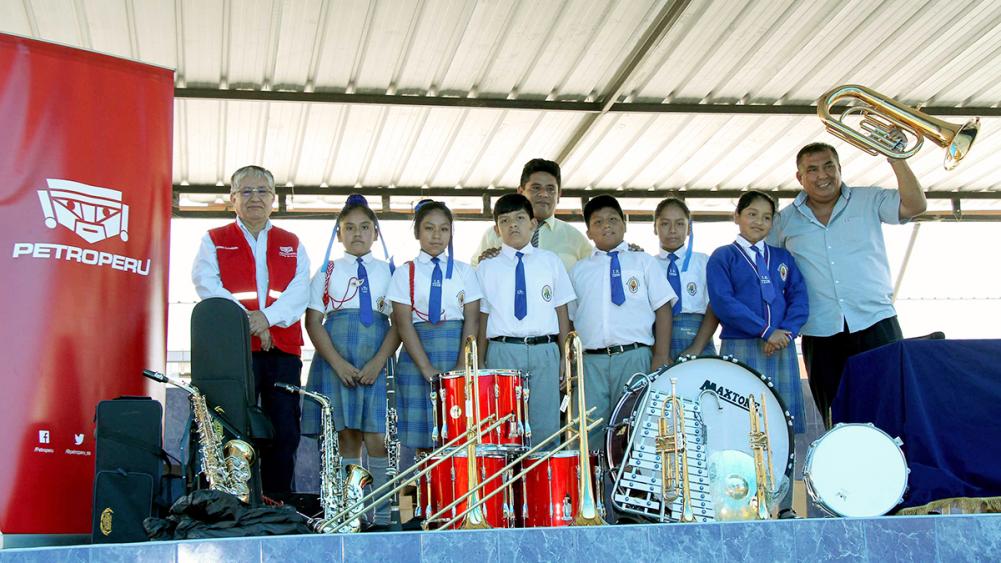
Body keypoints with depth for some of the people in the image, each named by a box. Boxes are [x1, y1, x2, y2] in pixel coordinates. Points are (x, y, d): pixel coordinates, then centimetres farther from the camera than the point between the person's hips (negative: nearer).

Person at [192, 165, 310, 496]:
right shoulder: (214, 241, 13)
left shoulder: (292, 244, 18)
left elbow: (299, 292, 3)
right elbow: (208, 286, -3)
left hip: (283, 348, 2)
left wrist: (267, 317, -15)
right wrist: (246, 320, -15)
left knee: (284, 434, 0)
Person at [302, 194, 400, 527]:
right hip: (335, 359, 1)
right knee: (346, 437, 1)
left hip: (377, 361, 0)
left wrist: (378, 362, -10)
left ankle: (381, 516, -2)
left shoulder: (388, 272, 10)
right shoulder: (327, 271, 11)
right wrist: (338, 363, -8)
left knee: (376, 438, -7)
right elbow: (313, 321, 4)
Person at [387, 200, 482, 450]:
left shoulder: (464, 271, 9)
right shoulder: (405, 273, 5)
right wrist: (427, 368, -12)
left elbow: (472, 319, 2)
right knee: (424, 439, -1)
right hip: (418, 356, -1)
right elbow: (403, 323, -3)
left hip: (457, 353, 1)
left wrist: (463, 365, -10)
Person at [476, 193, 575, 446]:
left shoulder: (551, 262, 10)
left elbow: (561, 311, 9)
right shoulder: (487, 268, 8)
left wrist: (565, 357, 5)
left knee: (545, 428, 0)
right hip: (503, 352, 0)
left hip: (545, 351, 1)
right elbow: (482, 317, 6)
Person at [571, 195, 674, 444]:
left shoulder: (643, 262, 10)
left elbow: (663, 308, 4)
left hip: (634, 357, -1)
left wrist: (661, 357, -6)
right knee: (589, 429, -2)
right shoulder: (579, 271, 15)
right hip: (591, 360, 1)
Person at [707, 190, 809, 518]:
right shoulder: (722, 258, 5)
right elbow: (723, 302, -8)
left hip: (782, 349, 4)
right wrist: (765, 331, -13)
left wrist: (786, 331, -9)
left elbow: (799, 297, 9)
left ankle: (783, 505, 9)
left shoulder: (782, 257, 18)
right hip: (741, 349, -4)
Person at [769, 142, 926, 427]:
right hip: (820, 335, 1)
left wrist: (897, 159, -14)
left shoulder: (869, 201, 7)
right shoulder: (785, 220, 9)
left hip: (875, 322, -1)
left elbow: (915, 205, -6)